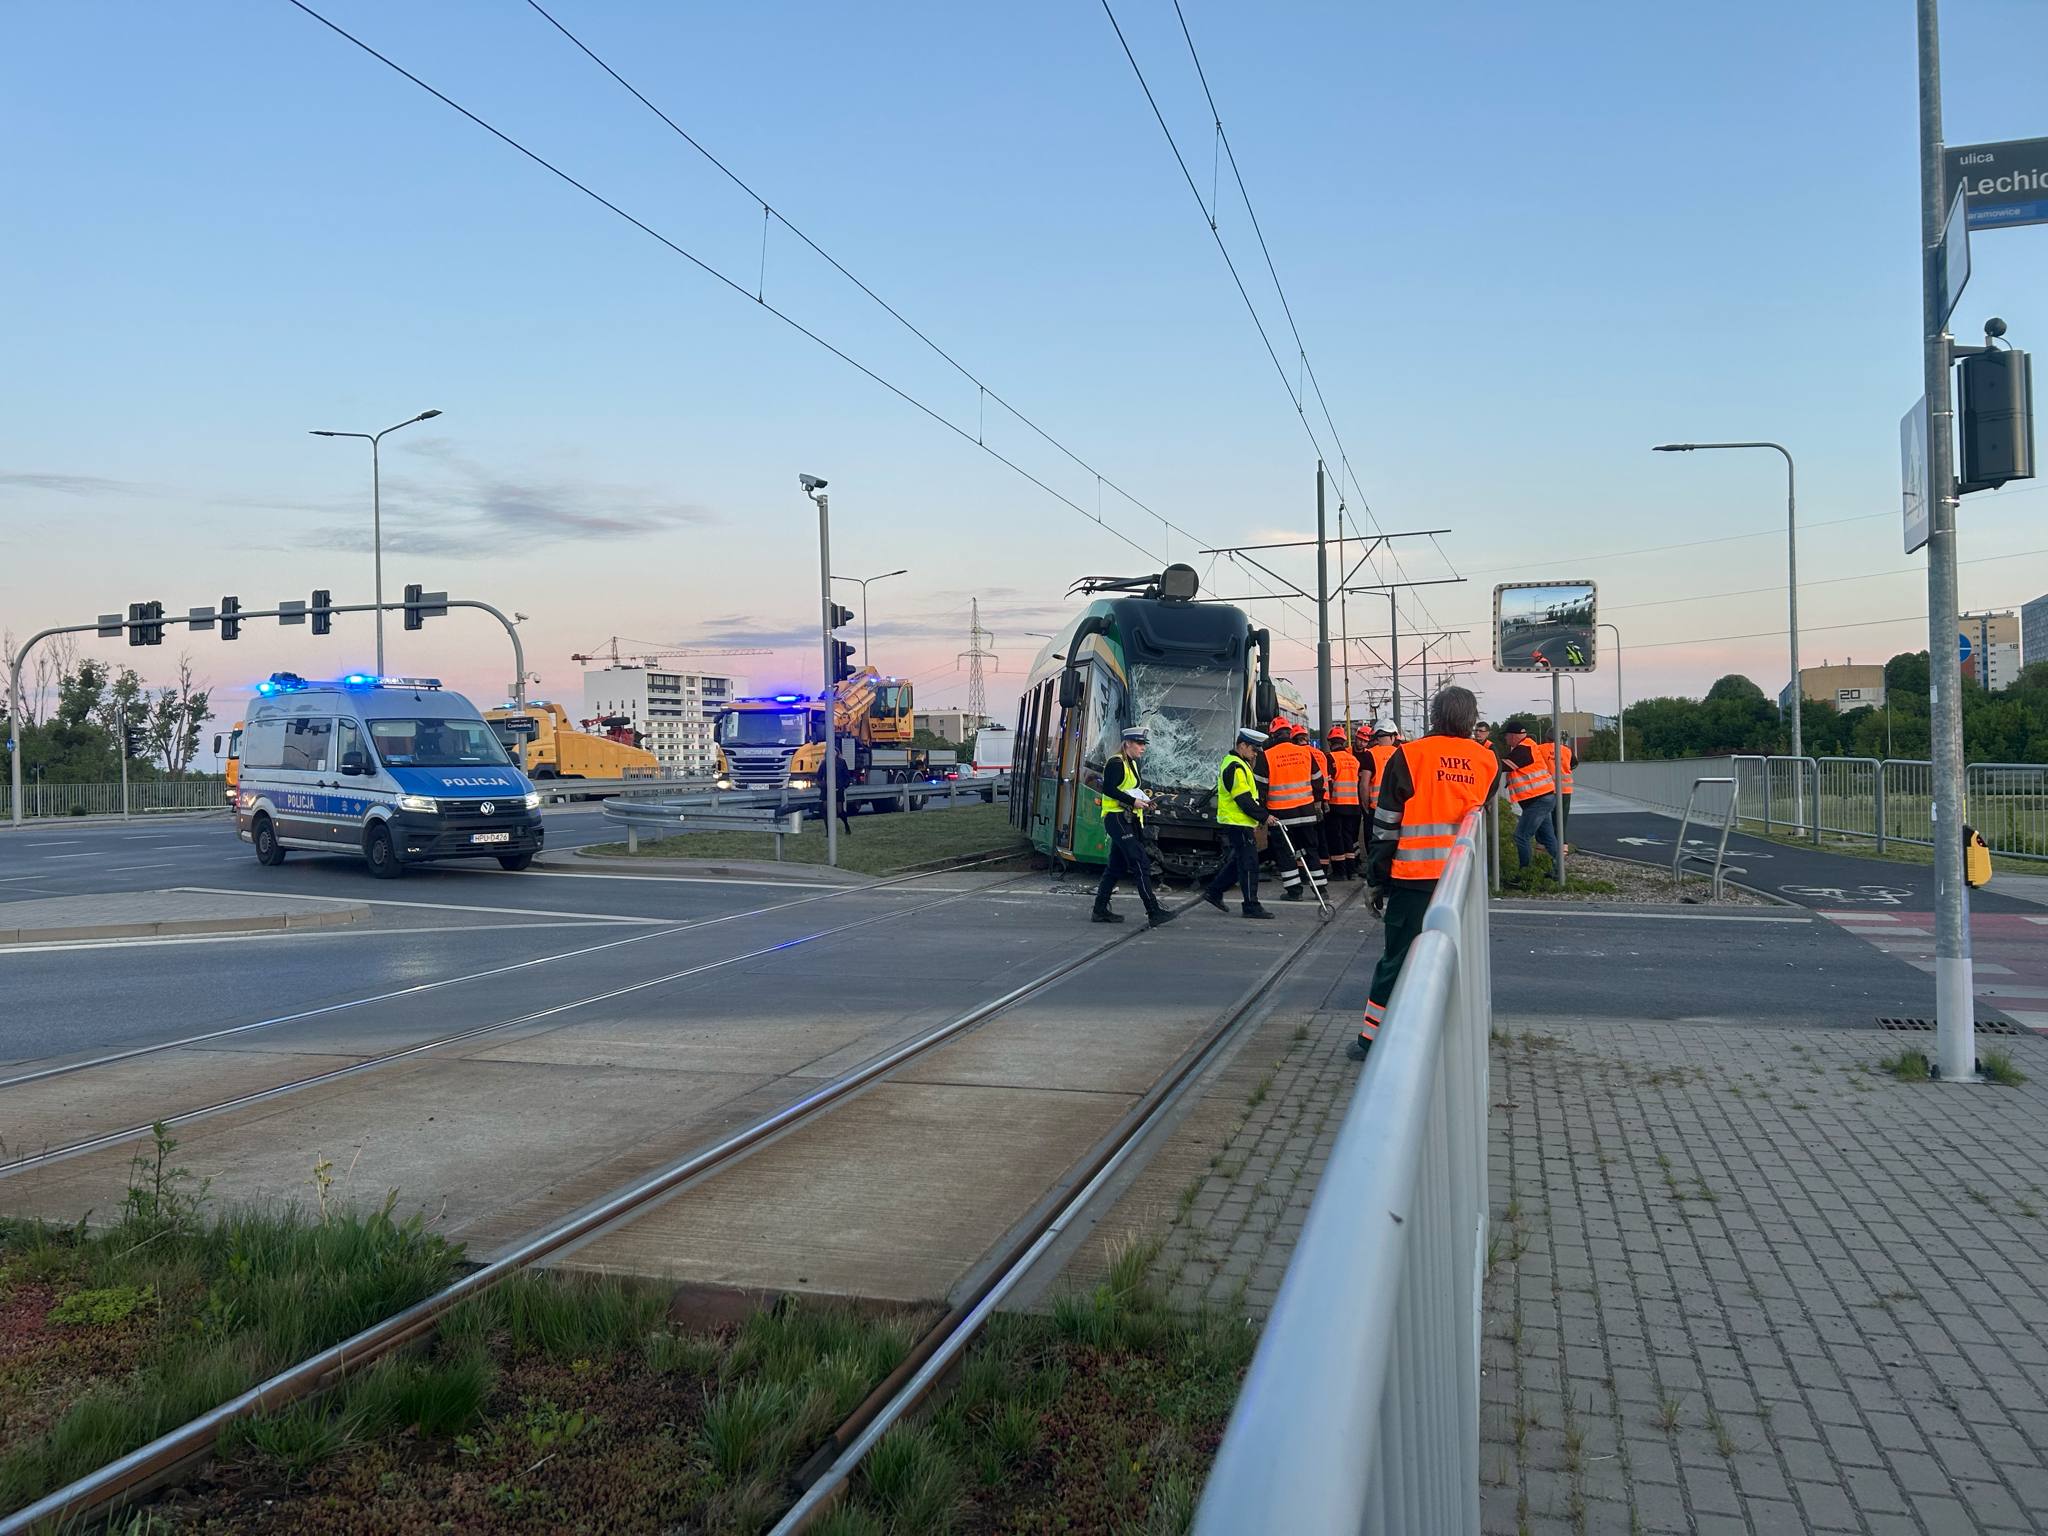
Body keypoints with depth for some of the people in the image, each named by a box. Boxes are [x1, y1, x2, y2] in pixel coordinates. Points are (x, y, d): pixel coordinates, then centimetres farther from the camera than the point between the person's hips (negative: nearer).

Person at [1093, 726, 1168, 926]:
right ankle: (1153, 912, -18)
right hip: (1117, 818, -10)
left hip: (1129, 820, 10)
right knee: (1140, 863, -15)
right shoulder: (1116, 763, -11)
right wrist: (1133, 801, -20)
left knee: (1116, 866, 12)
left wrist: (1144, 800, 8)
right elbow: (1108, 789, -21)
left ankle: (1100, 910, 17)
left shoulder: (1132, 764, 20)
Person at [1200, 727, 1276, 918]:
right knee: (1249, 864, -7)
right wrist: (1264, 816, -16)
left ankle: (1213, 891, 24)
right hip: (1237, 824, -11)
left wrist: (1259, 817, 19)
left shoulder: (1235, 763, 17)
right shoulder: (1235, 767, -18)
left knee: (1235, 862, 17)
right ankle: (1251, 906, -3)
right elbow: (1244, 800, -22)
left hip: (1236, 823, 11)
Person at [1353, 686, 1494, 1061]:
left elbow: (1387, 824, -4)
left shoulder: (1409, 756, -6)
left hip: (1414, 876, -3)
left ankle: (1372, 1039, 10)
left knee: (1398, 957, 5)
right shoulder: (1486, 761, 5)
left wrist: (1378, 878, 3)